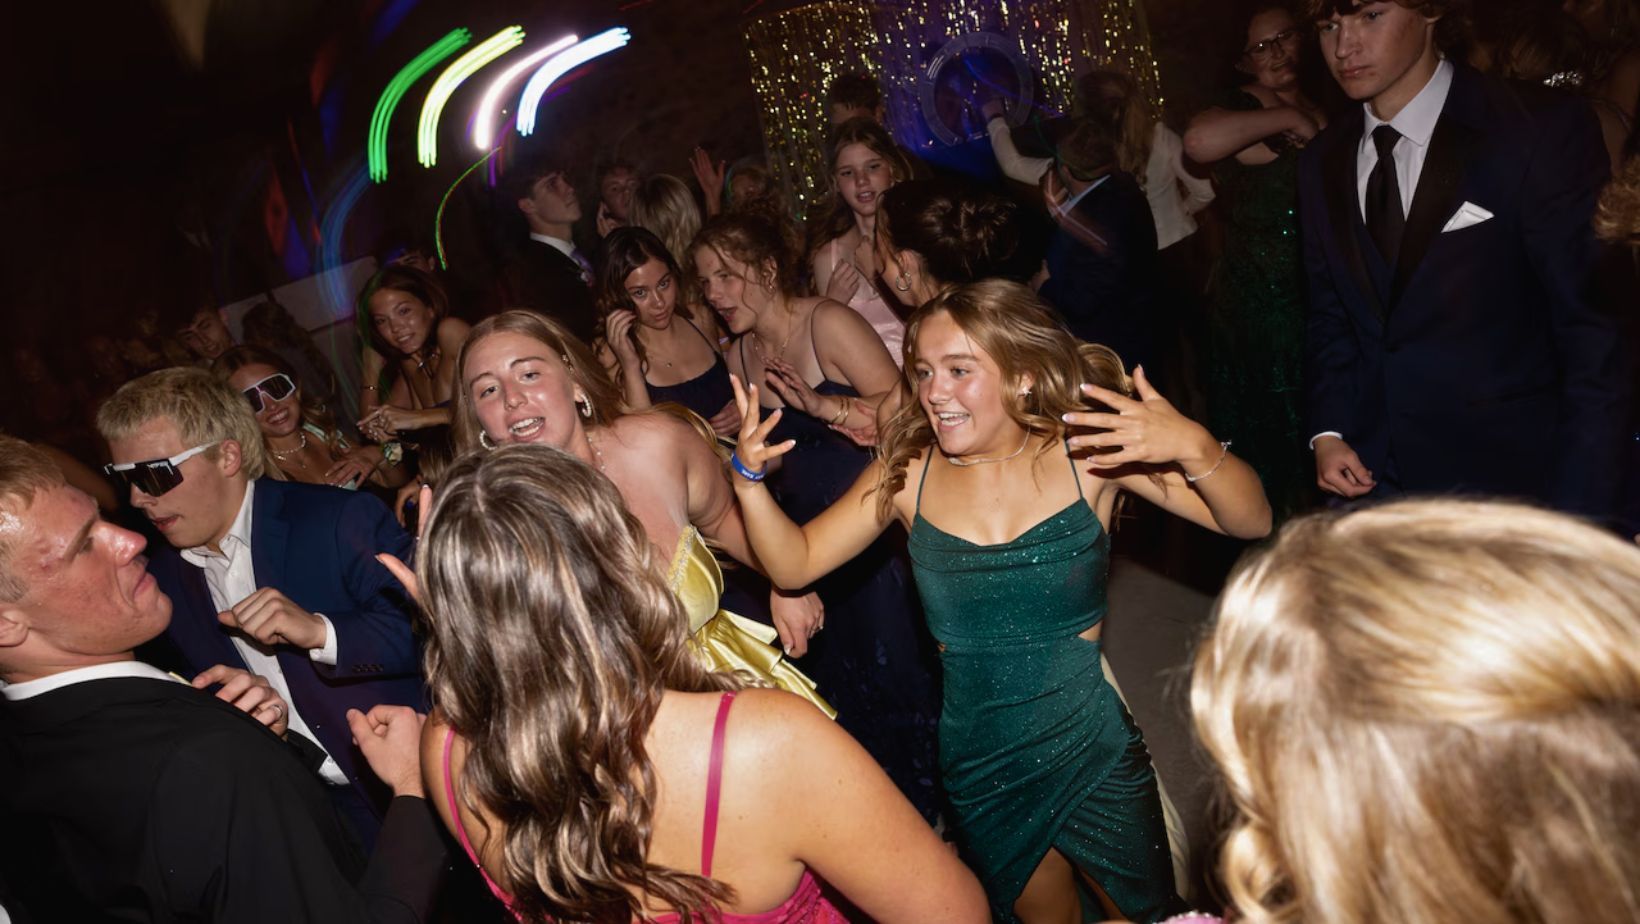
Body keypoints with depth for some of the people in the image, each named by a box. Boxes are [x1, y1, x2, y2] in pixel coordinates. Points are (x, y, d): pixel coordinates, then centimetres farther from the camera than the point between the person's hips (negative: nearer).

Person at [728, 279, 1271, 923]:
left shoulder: (1088, 451, -13)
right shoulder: (908, 470, -7)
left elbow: (1250, 523, -16)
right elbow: (795, 564, -5)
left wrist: (1194, 448, -36)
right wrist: (750, 477, -21)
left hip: (1094, 755, -2)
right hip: (980, 770, 2)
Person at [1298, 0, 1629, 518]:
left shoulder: (1545, 130, -12)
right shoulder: (1324, 164, 5)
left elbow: (1592, 329, -13)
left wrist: (1576, 512, -16)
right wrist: (1328, 432, -2)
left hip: (1509, 476, -4)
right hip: (1370, 477, 4)